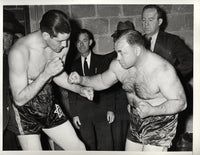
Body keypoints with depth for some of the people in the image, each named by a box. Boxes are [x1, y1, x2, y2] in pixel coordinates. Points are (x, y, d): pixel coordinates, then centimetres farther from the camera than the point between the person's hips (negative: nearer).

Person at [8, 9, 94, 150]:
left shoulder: (63, 44, -10)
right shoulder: (19, 52, -28)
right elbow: (19, 99, -22)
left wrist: (80, 90, -6)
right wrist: (46, 74, -32)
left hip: (50, 105, 5)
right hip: (25, 111, -5)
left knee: (79, 148, 6)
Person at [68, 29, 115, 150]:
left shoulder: (101, 60, 5)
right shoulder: (74, 65, 10)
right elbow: (71, 92, 10)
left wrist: (110, 109, -5)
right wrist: (74, 114, 4)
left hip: (101, 110, -1)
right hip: (82, 114, 2)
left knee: (106, 146, 0)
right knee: (88, 147, 5)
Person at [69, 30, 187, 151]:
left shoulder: (162, 70, -28)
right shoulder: (118, 65, -11)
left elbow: (181, 102, -22)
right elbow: (103, 81, 8)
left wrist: (152, 110, -37)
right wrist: (81, 80, -9)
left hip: (160, 123, -5)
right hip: (136, 121, 6)